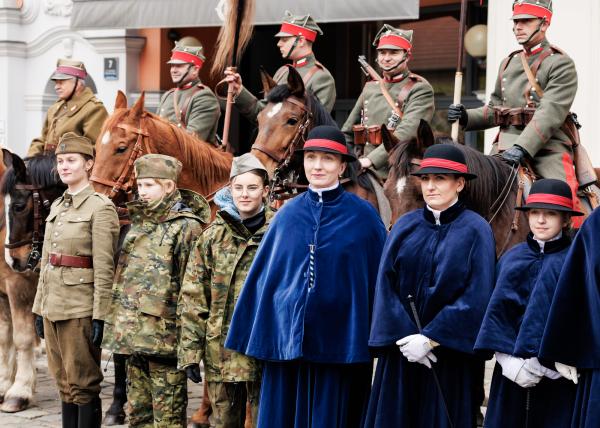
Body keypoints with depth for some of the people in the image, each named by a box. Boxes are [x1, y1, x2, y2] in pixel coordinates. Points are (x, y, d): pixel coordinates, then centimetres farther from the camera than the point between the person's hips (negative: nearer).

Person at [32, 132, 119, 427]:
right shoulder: (57, 207, 13)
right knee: (63, 383, 11)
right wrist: (39, 308, 14)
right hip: (53, 306, 8)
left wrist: (100, 316, -18)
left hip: (81, 309, -7)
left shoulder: (101, 208, -10)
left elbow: (104, 269, -14)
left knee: (83, 385, -2)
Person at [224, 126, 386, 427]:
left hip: (338, 342, -3)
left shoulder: (362, 216, -2)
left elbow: (379, 276, 0)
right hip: (286, 338, 3)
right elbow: (264, 274, 10)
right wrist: (253, 335, 7)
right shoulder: (287, 214, 7)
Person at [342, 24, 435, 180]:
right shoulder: (370, 88, 18)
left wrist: (371, 160, -28)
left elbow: (406, 132, -19)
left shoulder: (420, 89, -4)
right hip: (370, 176, 5)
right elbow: (347, 133, 24)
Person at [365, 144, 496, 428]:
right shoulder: (405, 226, 6)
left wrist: (430, 339, -15)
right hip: (400, 351, 3)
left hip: (451, 350, -3)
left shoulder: (475, 230, -4)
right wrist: (404, 337, -11)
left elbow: (476, 297, -11)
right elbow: (385, 284, 1)